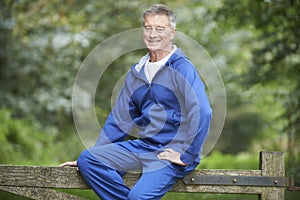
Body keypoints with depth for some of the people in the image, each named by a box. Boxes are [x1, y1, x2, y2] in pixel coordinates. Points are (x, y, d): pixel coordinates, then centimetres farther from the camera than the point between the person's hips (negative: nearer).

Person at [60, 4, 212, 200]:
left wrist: (186, 157, -18)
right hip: (142, 145, 7)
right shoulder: (136, 72, 15)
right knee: (87, 159, -12)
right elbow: (119, 118, 19)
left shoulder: (182, 69, -8)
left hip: (171, 152, -7)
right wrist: (93, 157, 16)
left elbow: (202, 114, -19)